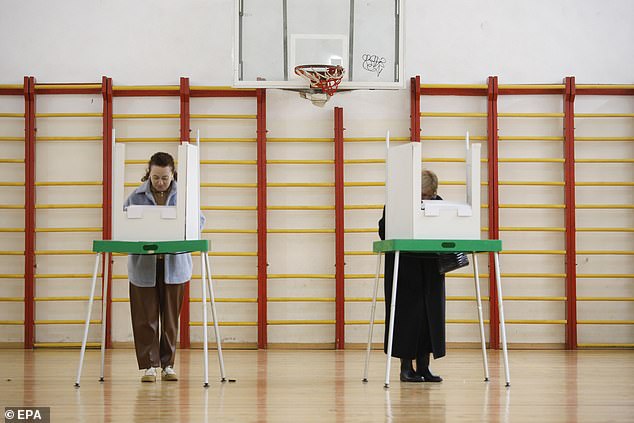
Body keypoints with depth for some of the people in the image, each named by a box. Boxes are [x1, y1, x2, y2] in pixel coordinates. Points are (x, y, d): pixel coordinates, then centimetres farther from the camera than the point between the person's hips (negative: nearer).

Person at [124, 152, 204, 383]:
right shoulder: (136, 197, 0)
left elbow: (199, 219, 0)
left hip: (174, 266, 1)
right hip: (143, 266, -1)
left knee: (170, 318, 6)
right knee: (146, 318, -1)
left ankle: (167, 365, 16)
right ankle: (149, 366, 5)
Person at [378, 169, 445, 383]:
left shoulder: (438, 203, 4)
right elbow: (385, 231, -7)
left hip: (430, 267, 4)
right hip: (405, 266, -4)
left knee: (430, 314, 2)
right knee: (408, 313, -4)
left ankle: (423, 366, 7)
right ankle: (406, 367, 3)